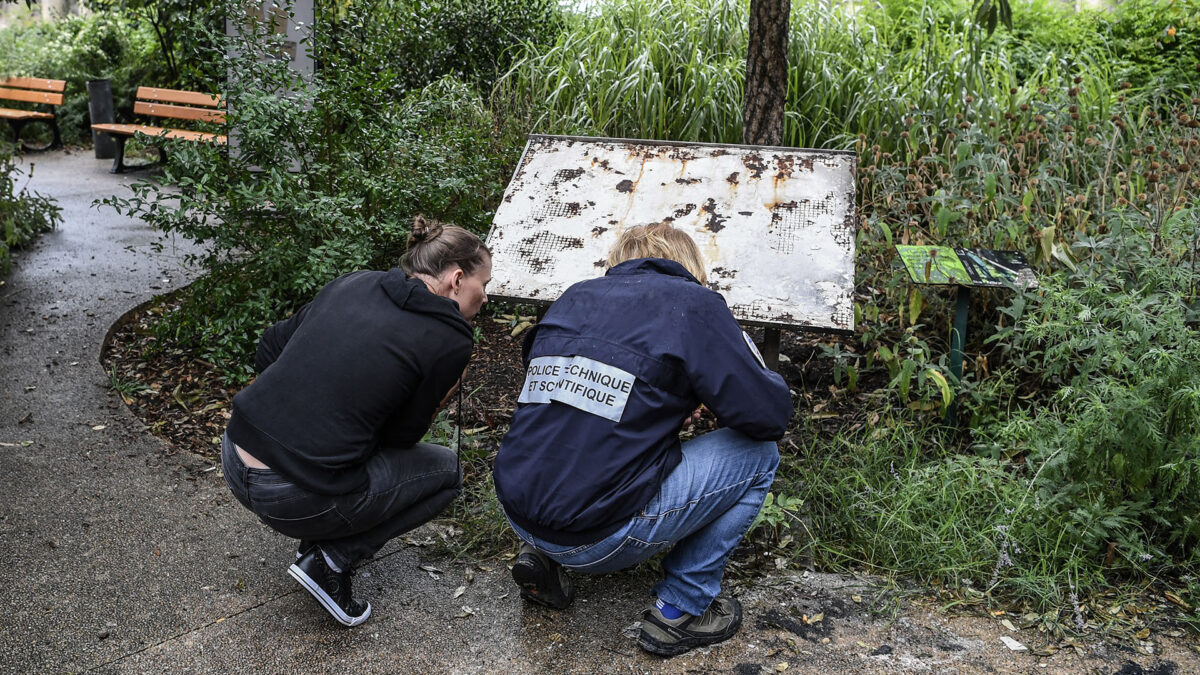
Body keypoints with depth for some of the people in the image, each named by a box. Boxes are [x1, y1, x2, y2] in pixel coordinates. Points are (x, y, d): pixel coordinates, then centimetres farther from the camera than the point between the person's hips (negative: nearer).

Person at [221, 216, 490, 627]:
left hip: (234, 456, 7)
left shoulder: (353, 282, 9)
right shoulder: (449, 340, -8)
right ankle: (330, 560, 4)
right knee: (446, 470, 15)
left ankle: (321, 539, 22)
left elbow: (270, 348, 17)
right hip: (293, 498, -7)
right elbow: (399, 435, 0)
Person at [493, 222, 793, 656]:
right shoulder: (694, 303, -5)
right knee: (758, 453, 9)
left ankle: (543, 557, 19)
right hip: (599, 540, -7)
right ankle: (681, 610, 13)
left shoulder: (575, 297, 13)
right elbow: (769, 416, -6)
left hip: (519, 515, 7)